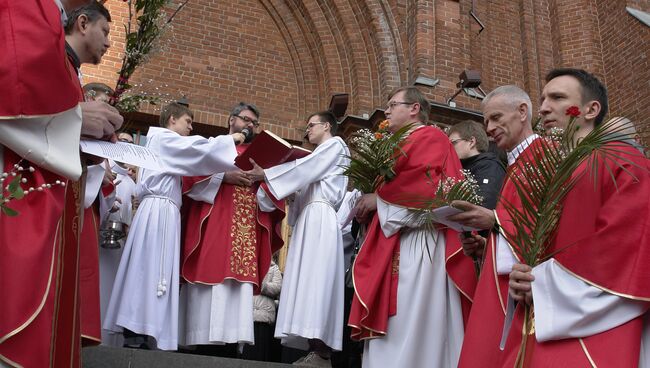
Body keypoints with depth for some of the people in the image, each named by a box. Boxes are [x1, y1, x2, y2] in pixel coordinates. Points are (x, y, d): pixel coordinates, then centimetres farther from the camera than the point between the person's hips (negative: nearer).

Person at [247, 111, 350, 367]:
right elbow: (305, 177, 20)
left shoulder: (335, 145, 5)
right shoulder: (318, 156, 30)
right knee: (309, 279, 0)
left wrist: (265, 175, -8)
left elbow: (303, 169, -7)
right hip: (308, 219, 9)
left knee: (317, 278, -17)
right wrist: (268, 178, 9)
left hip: (319, 217, -9)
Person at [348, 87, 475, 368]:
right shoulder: (399, 146, 25)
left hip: (419, 245, -9)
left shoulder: (431, 138, -2)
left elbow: (426, 185, -18)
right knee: (393, 332, 6)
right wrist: (369, 204, 3)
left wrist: (378, 198, -10)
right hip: (391, 248, 9)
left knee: (412, 328, -10)